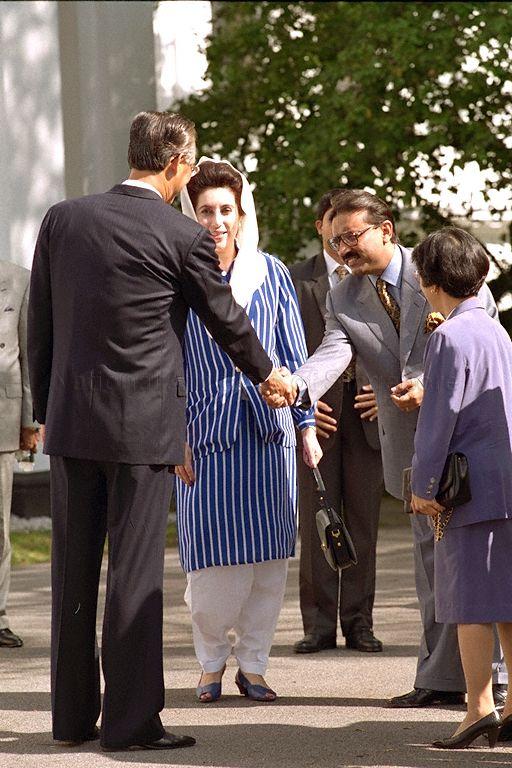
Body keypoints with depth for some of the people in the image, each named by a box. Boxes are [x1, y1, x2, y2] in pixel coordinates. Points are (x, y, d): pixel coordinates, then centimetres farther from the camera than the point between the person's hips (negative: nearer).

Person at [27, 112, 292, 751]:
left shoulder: (62, 219, 4)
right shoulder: (183, 238, -8)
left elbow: (39, 323, 10)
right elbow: (224, 318, 7)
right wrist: (265, 373, 26)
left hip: (70, 422, 5)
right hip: (142, 425, -4)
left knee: (73, 572, 10)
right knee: (135, 572, -1)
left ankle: (73, 715, 16)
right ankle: (131, 719, 1)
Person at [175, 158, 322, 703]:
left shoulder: (271, 274, 6)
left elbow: (293, 355, 11)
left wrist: (307, 427, 9)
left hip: (268, 433, 2)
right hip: (205, 433, -2)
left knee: (268, 556, 2)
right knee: (214, 560, -3)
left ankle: (252, 664, 14)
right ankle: (211, 663, 16)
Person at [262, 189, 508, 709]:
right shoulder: (344, 300, 5)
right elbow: (332, 355, -12)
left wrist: (434, 384, -19)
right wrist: (296, 387, -34)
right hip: (414, 446, 4)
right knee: (432, 555, 8)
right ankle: (444, 676, 14)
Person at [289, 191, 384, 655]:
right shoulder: (295, 280, 6)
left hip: (367, 412, 1)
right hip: (316, 412, -1)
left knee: (364, 524, 3)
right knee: (315, 524, 0)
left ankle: (358, 622, 9)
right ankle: (319, 624, 4)